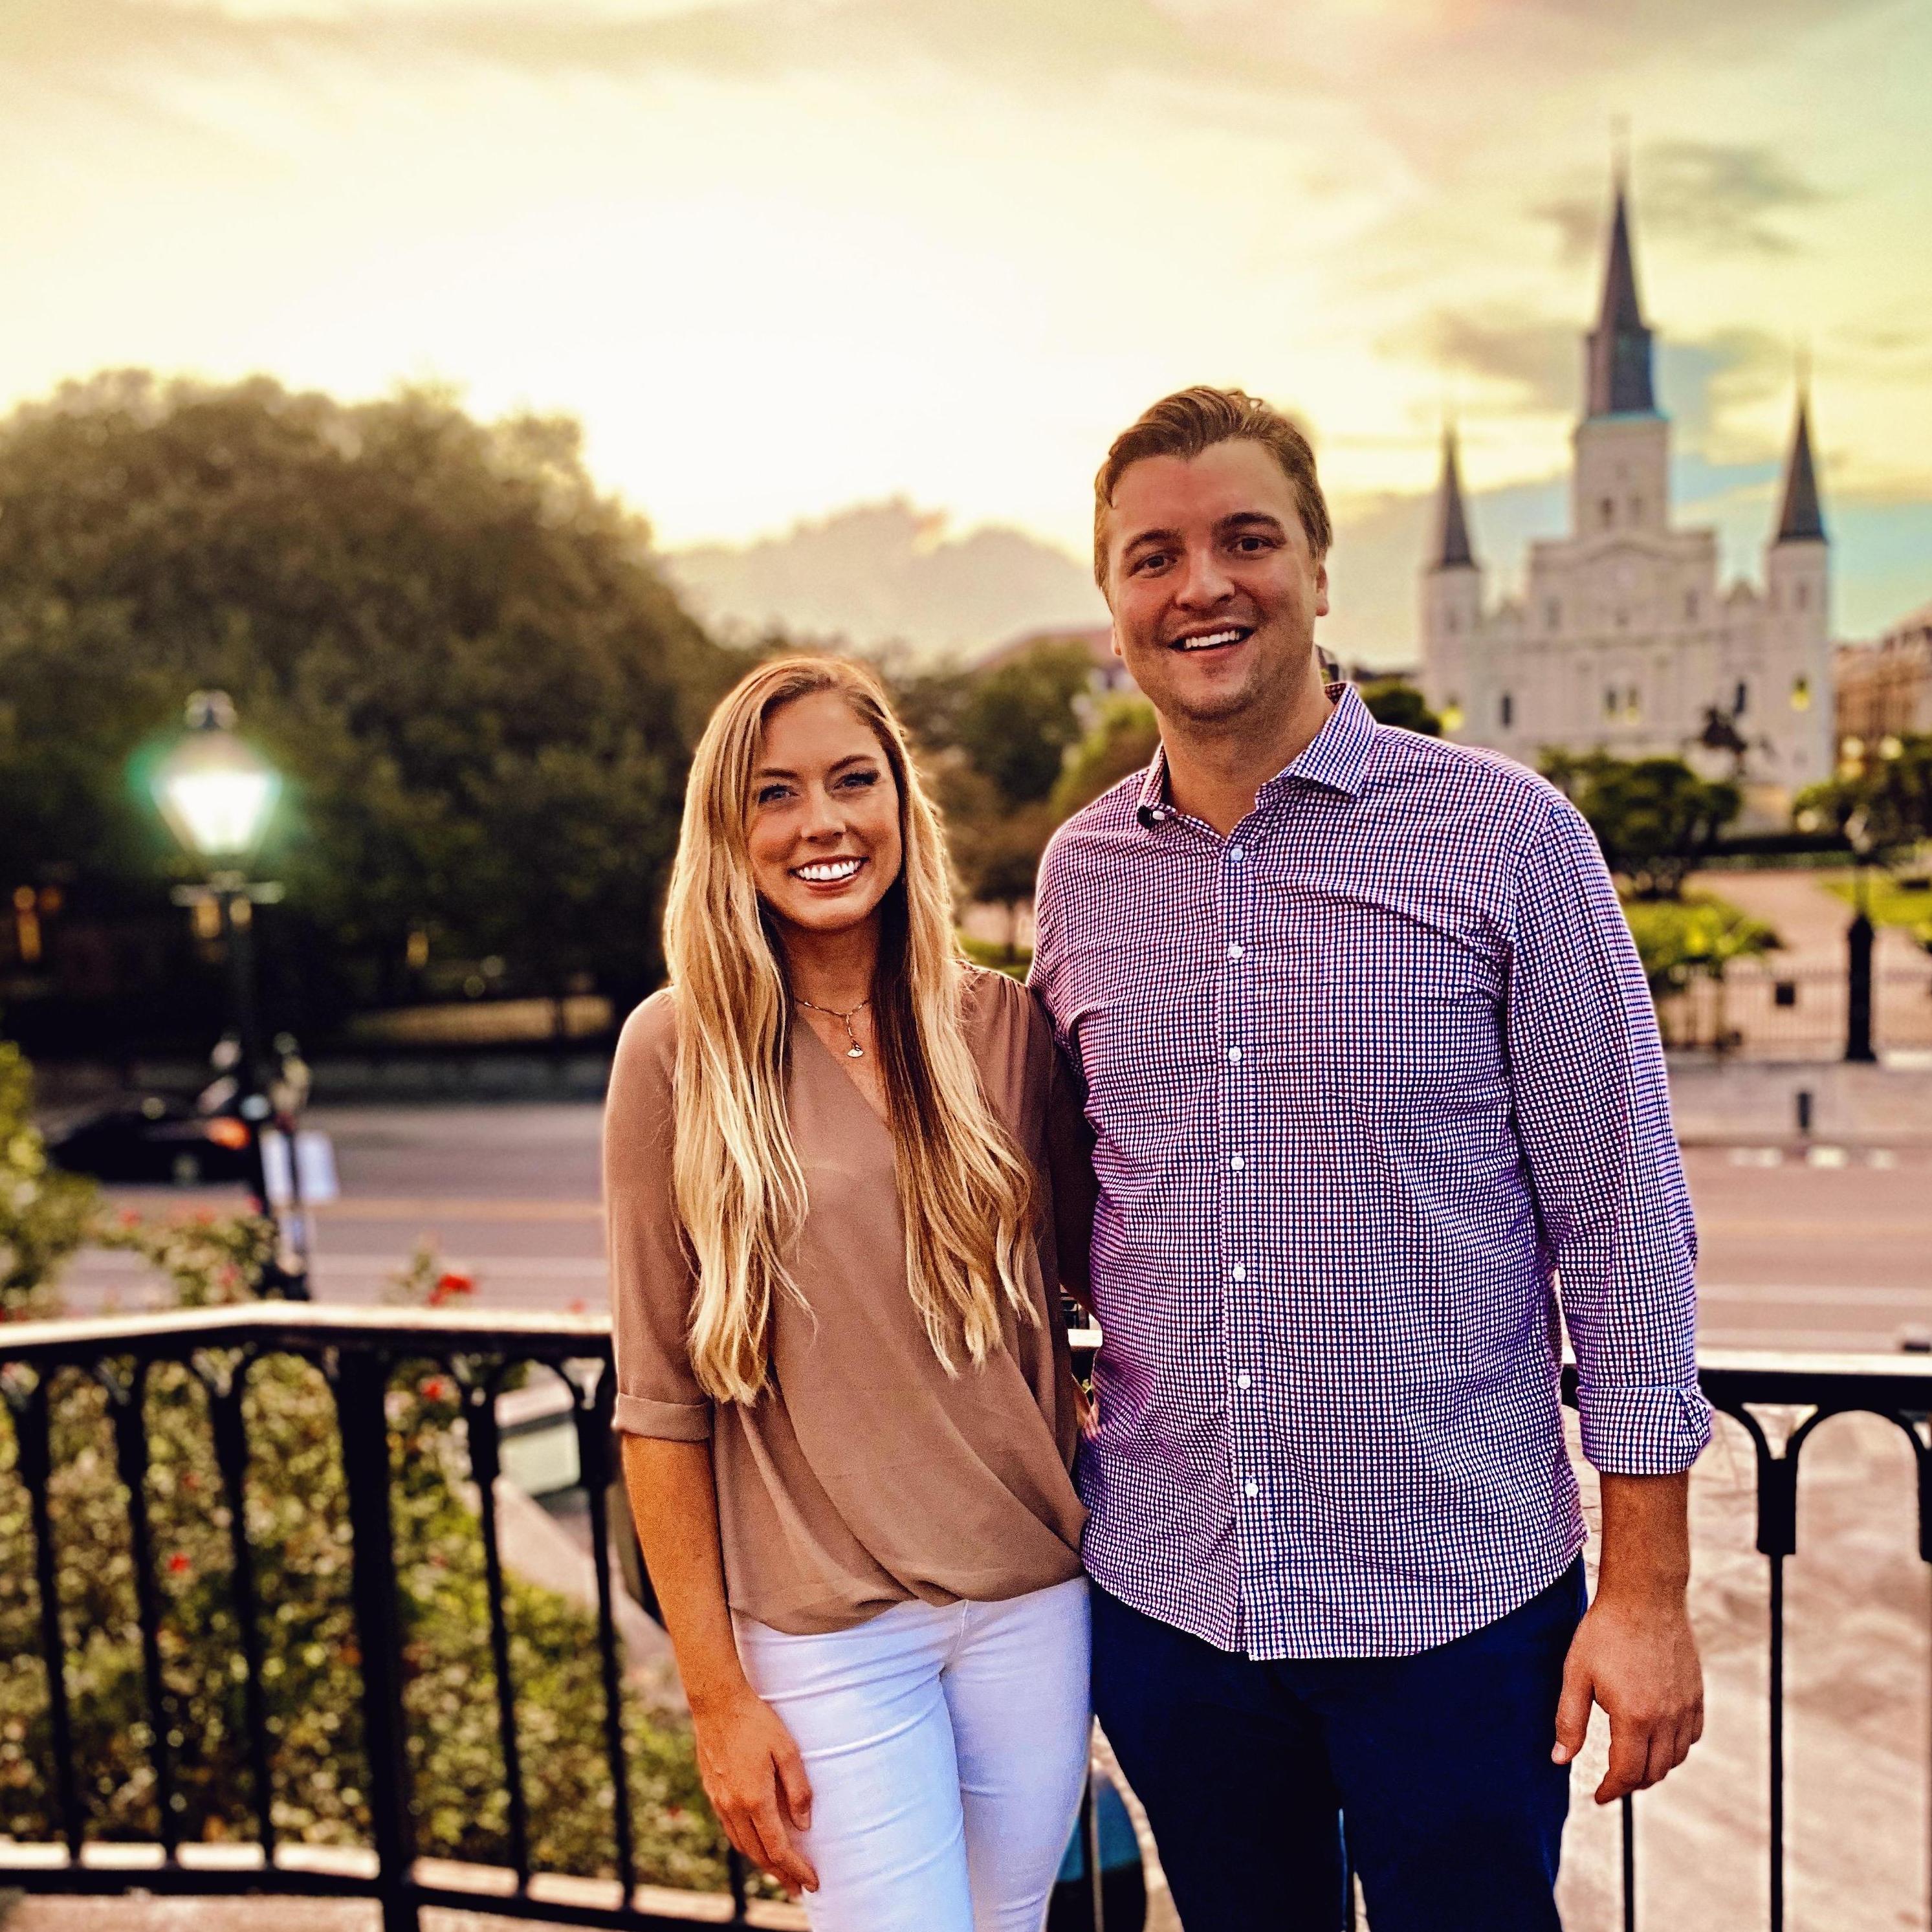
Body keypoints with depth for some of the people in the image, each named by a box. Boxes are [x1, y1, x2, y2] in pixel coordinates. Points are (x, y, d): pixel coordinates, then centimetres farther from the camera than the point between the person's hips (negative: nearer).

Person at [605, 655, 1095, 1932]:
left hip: (1035, 1595, 3)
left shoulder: (1006, 1028, -2)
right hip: (826, 1629, -3)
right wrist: (716, 1693, -5)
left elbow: (1104, 1274, 8)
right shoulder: (680, 1047, -9)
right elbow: (660, 1396, -7)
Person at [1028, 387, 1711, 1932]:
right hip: (1160, 1593, 4)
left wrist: (1646, 1588, -7)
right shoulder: (1079, 873, 2)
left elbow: (1620, 1222, -7)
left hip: (1454, 1593, -3)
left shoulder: (1506, 834, -9)